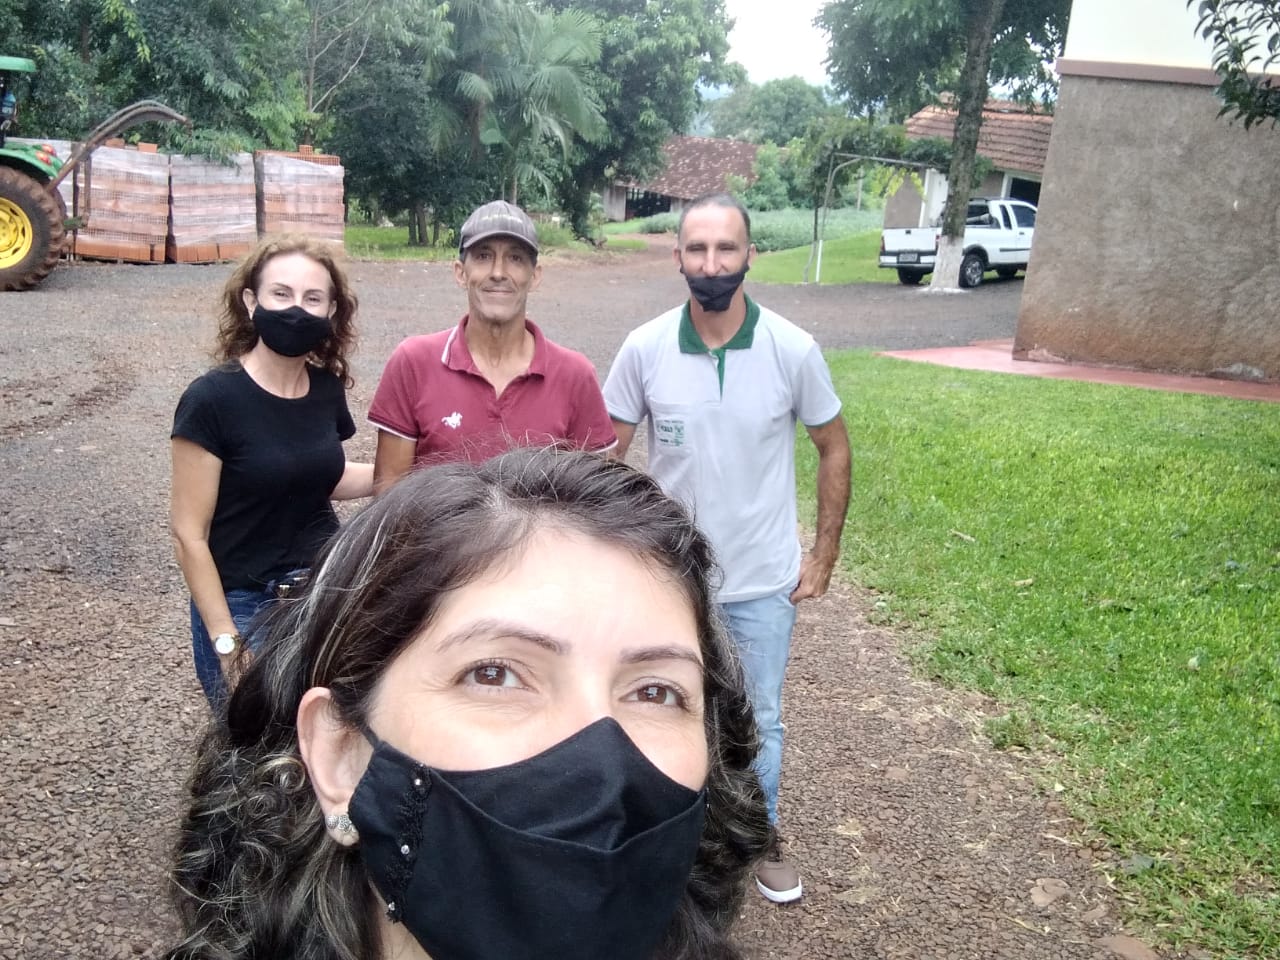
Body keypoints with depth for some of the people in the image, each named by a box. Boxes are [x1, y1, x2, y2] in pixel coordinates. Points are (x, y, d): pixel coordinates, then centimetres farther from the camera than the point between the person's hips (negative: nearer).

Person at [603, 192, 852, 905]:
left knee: (759, 721, 16)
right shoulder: (645, 349, -12)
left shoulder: (793, 350, -13)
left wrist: (825, 554, -1)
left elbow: (834, 448, -1)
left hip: (764, 581, 0)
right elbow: (609, 455, -3)